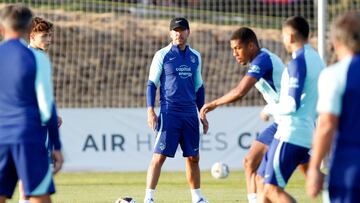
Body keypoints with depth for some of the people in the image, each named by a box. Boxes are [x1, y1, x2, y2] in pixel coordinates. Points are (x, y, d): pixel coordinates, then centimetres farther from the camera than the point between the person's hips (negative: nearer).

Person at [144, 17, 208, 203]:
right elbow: (152, 84, -1)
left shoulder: (195, 57, 12)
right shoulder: (162, 55, -1)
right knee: (159, 156, -10)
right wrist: (150, 110, -10)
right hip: (169, 113, -4)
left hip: (190, 114, 4)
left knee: (193, 158, 9)